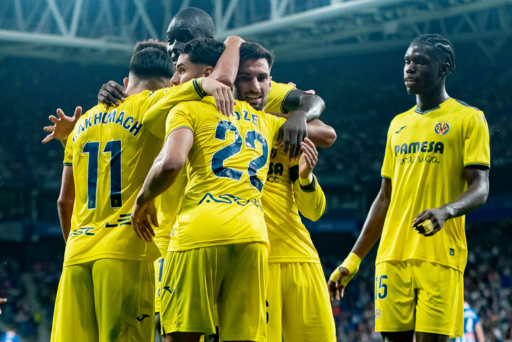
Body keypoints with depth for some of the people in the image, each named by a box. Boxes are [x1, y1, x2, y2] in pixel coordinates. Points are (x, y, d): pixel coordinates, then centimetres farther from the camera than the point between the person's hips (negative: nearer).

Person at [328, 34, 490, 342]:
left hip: (440, 256, -5)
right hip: (392, 256, 5)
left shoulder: (468, 119, 2)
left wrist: (445, 211, -29)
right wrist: (353, 260, 19)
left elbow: (480, 189, -7)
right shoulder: (398, 125, 20)